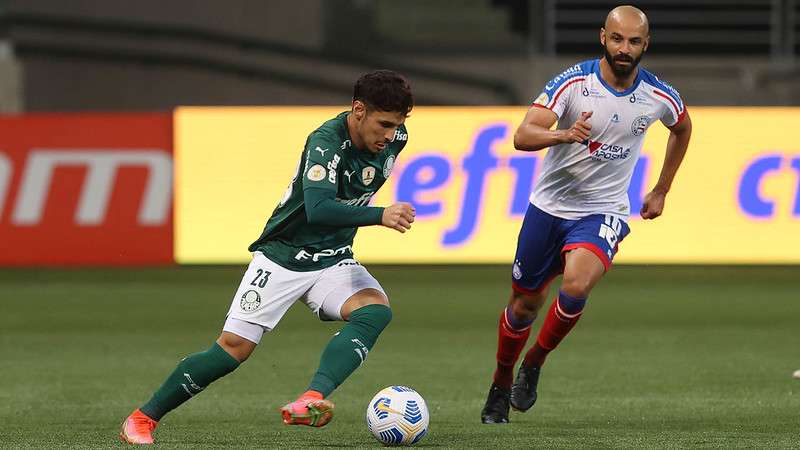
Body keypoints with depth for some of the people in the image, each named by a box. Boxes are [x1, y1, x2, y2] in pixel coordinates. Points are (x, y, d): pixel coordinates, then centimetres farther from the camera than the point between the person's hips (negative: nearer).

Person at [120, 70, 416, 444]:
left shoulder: (394, 137, -5)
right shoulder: (327, 141, -26)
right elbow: (317, 209, -42)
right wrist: (380, 216, -51)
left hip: (333, 261, 5)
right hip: (283, 256, -5)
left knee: (376, 309, -27)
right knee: (235, 347, -9)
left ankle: (310, 402, -44)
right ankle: (142, 419, 9)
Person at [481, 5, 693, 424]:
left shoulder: (659, 97, -8)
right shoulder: (573, 82, -15)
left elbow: (682, 128, 18)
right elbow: (522, 136, -26)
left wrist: (660, 191, 18)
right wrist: (564, 135, -46)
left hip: (603, 212, 0)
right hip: (549, 205, 0)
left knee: (576, 286, -28)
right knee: (523, 306, 10)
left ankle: (533, 365, -3)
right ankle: (501, 386, 36)